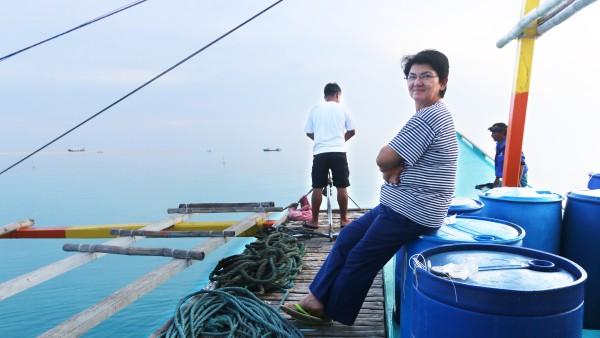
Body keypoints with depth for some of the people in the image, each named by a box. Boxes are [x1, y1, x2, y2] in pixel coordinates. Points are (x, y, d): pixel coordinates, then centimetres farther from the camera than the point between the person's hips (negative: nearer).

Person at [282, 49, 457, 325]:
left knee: (360, 260, 2)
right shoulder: (433, 114, 14)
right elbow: (395, 158, 13)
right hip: (401, 206, 10)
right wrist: (395, 167, -9)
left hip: (410, 214, -10)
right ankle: (317, 298, 19)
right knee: (348, 237, 12)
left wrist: (390, 166, 0)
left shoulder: (428, 117, -21)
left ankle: (326, 310, 22)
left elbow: (384, 159, -22)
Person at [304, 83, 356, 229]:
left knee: (317, 187, 5)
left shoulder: (315, 109, 8)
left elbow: (309, 133, 11)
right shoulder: (341, 109, 7)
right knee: (342, 187, 6)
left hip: (320, 153, 1)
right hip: (338, 152, -1)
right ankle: (344, 219, 13)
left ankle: (314, 220, 11)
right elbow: (352, 131, 11)